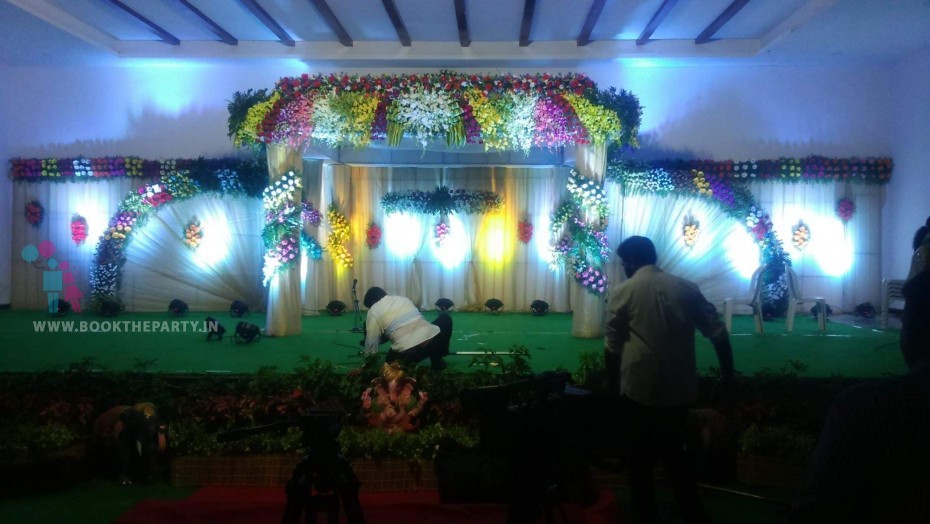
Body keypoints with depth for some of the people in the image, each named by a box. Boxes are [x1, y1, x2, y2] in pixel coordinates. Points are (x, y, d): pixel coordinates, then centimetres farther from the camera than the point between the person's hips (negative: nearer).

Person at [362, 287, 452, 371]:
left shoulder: (374, 310, 12)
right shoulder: (403, 299, 26)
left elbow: (371, 341, 12)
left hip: (408, 352, -2)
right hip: (433, 338, 2)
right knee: (446, 319, 35)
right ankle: (437, 361, 27)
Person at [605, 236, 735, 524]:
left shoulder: (624, 292, -5)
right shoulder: (686, 288, 4)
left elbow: (612, 346, -1)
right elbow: (718, 333, 3)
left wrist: (612, 380, 14)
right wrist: (728, 375, 13)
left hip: (639, 388, -4)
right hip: (680, 388, 4)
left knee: (640, 459, 12)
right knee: (675, 455, 21)